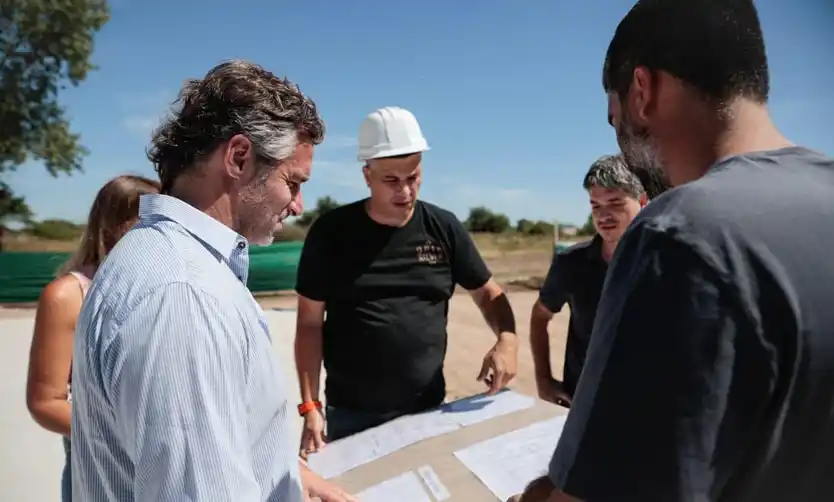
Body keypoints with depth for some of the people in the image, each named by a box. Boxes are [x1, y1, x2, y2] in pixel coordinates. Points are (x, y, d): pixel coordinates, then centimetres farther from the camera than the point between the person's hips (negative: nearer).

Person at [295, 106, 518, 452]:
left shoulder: (443, 228, -2)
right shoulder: (331, 232, -7)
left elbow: (487, 292, 8)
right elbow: (310, 323, -4)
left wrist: (507, 338, -11)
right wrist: (310, 406, -10)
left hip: (429, 408, 2)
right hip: (352, 415, -1)